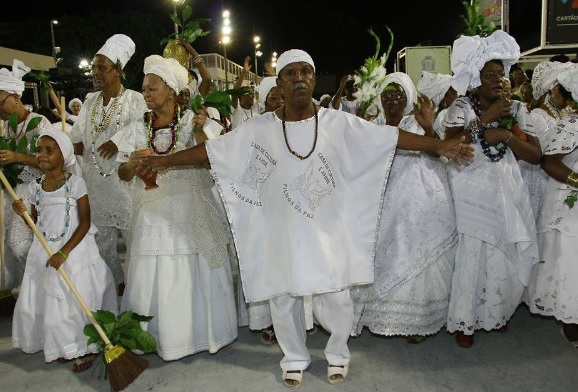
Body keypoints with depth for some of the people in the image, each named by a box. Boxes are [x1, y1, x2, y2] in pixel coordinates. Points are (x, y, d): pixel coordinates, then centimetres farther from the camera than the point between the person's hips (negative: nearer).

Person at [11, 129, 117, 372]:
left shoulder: (75, 183, -11)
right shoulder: (34, 187, 4)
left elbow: (85, 223, -11)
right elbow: (36, 225, 13)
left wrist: (64, 252, -17)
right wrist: (23, 213, -7)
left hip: (74, 251, -5)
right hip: (44, 252, 6)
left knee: (77, 302, -1)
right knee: (43, 303, 10)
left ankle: (85, 348, 18)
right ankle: (64, 346, 29)